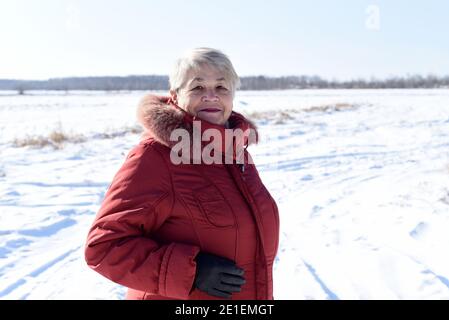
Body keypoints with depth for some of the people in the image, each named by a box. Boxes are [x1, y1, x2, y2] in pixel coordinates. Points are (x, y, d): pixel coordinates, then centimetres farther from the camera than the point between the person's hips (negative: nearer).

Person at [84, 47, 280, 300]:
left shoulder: (237, 149, 2)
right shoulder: (155, 155, -19)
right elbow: (105, 246, -22)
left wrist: (264, 293, 18)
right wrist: (190, 271, -28)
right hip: (184, 295, -6)